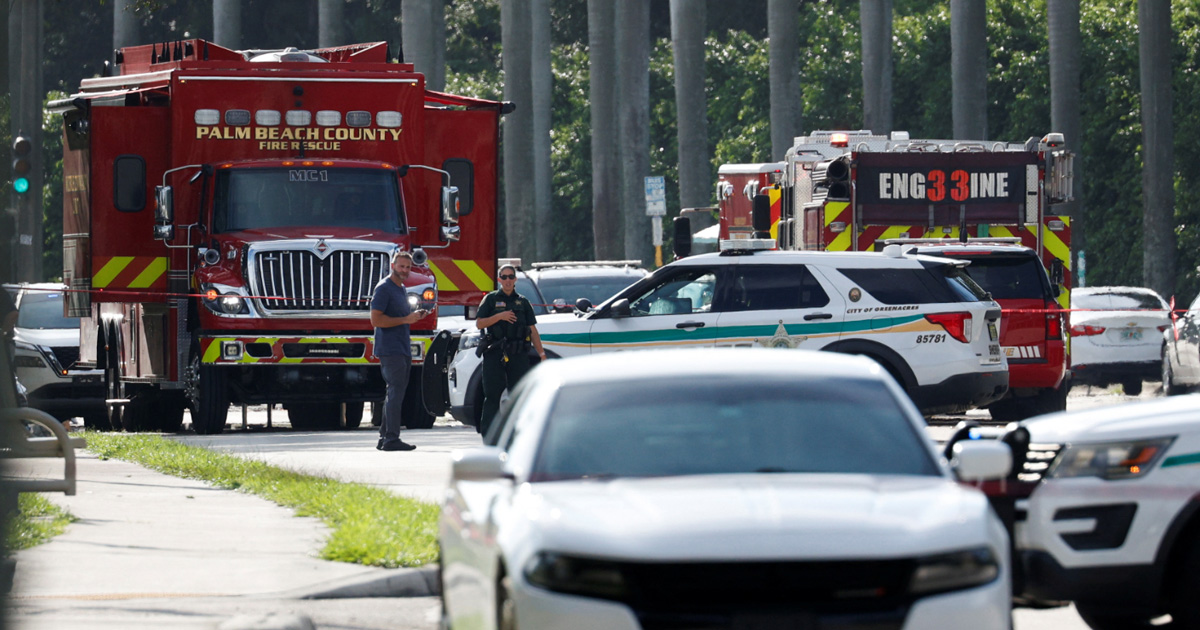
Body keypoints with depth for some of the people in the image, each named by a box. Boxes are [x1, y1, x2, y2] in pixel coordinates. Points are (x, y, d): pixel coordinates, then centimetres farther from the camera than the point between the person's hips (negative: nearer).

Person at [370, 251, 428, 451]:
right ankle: (391, 439, -13)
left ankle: (385, 437, 16)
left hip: (402, 350, 10)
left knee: (396, 393, 11)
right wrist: (405, 319, -19)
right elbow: (376, 320, -18)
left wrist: (415, 316, 10)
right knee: (396, 392, -13)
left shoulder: (402, 290, 19)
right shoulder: (384, 288, -10)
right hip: (390, 350, -10)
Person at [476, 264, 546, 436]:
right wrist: (500, 316, -13)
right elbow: (479, 323, 0)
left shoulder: (523, 302, 15)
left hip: (518, 356, 3)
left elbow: (532, 330, 14)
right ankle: (487, 433, -2)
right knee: (493, 395, -4)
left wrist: (542, 354, 9)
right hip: (495, 354, -3)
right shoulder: (491, 299, 8)